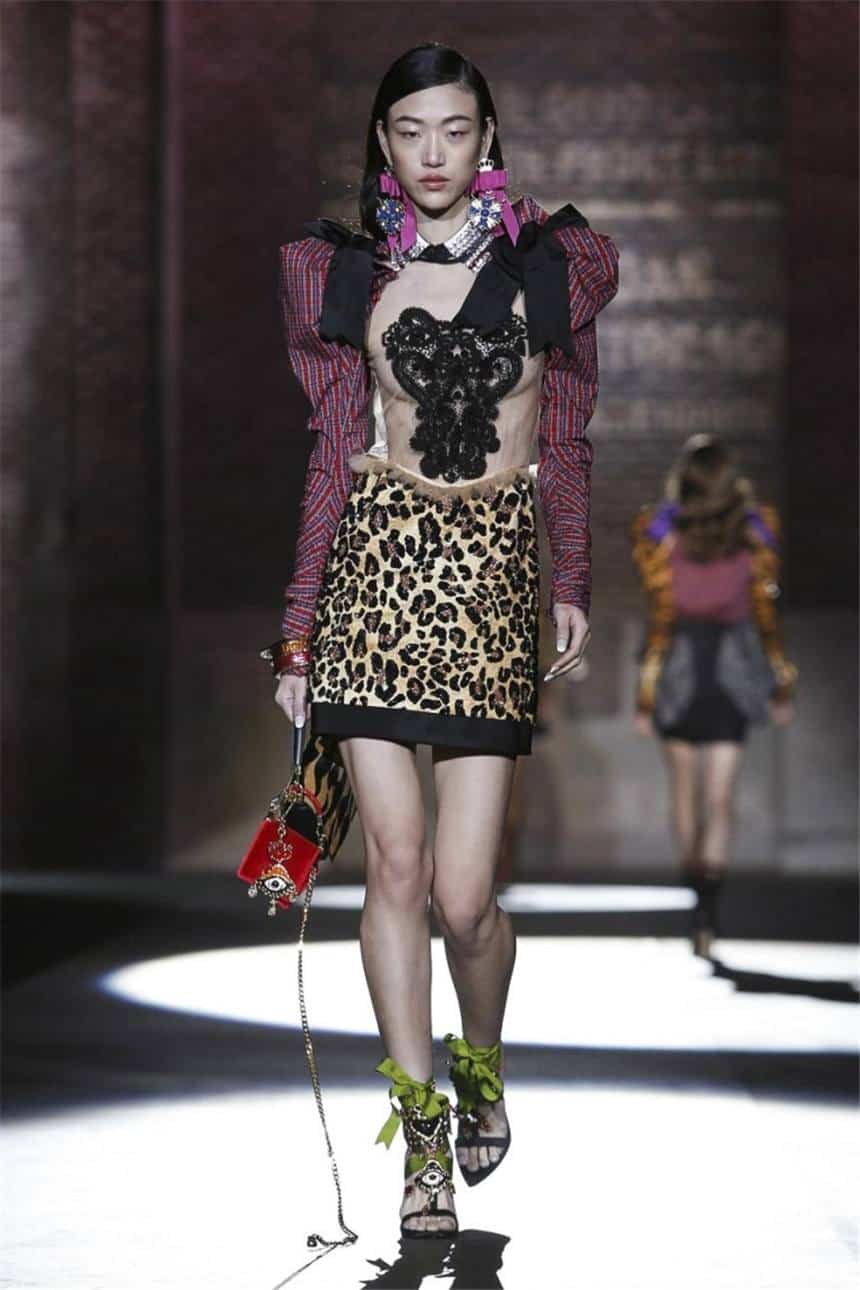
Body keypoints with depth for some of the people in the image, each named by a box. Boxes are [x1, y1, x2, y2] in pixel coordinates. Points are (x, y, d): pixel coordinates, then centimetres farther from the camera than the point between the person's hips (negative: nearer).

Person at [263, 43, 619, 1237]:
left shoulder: (550, 262, 5)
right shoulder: (344, 272, 7)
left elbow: (565, 441, 13)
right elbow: (336, 454, 8)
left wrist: (573, 587, 13)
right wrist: (298, 627, 5)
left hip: (491, 571, -1)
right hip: (376, 564, 1)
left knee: (462, 895, -6)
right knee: (396, 863, -4)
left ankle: (481, 1064, 26)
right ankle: (422, 1134, 8)